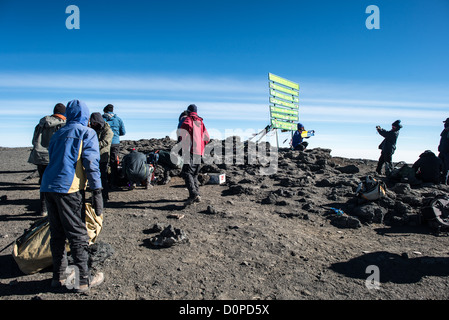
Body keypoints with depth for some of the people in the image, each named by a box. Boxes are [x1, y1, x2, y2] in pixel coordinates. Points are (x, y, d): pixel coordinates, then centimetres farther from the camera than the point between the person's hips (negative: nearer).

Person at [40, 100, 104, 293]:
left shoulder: (58, 133, 21)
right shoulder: (87, 133, 3)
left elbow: (54, 159, 22)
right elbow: (91, 163, -7)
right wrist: (97, 192, -7)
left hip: (48, 186, 7)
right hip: (68, 188, -6)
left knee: (57, 233, 15)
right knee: (78, 234, 0)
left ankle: (59, 275, 25)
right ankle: (83, 280, 8)